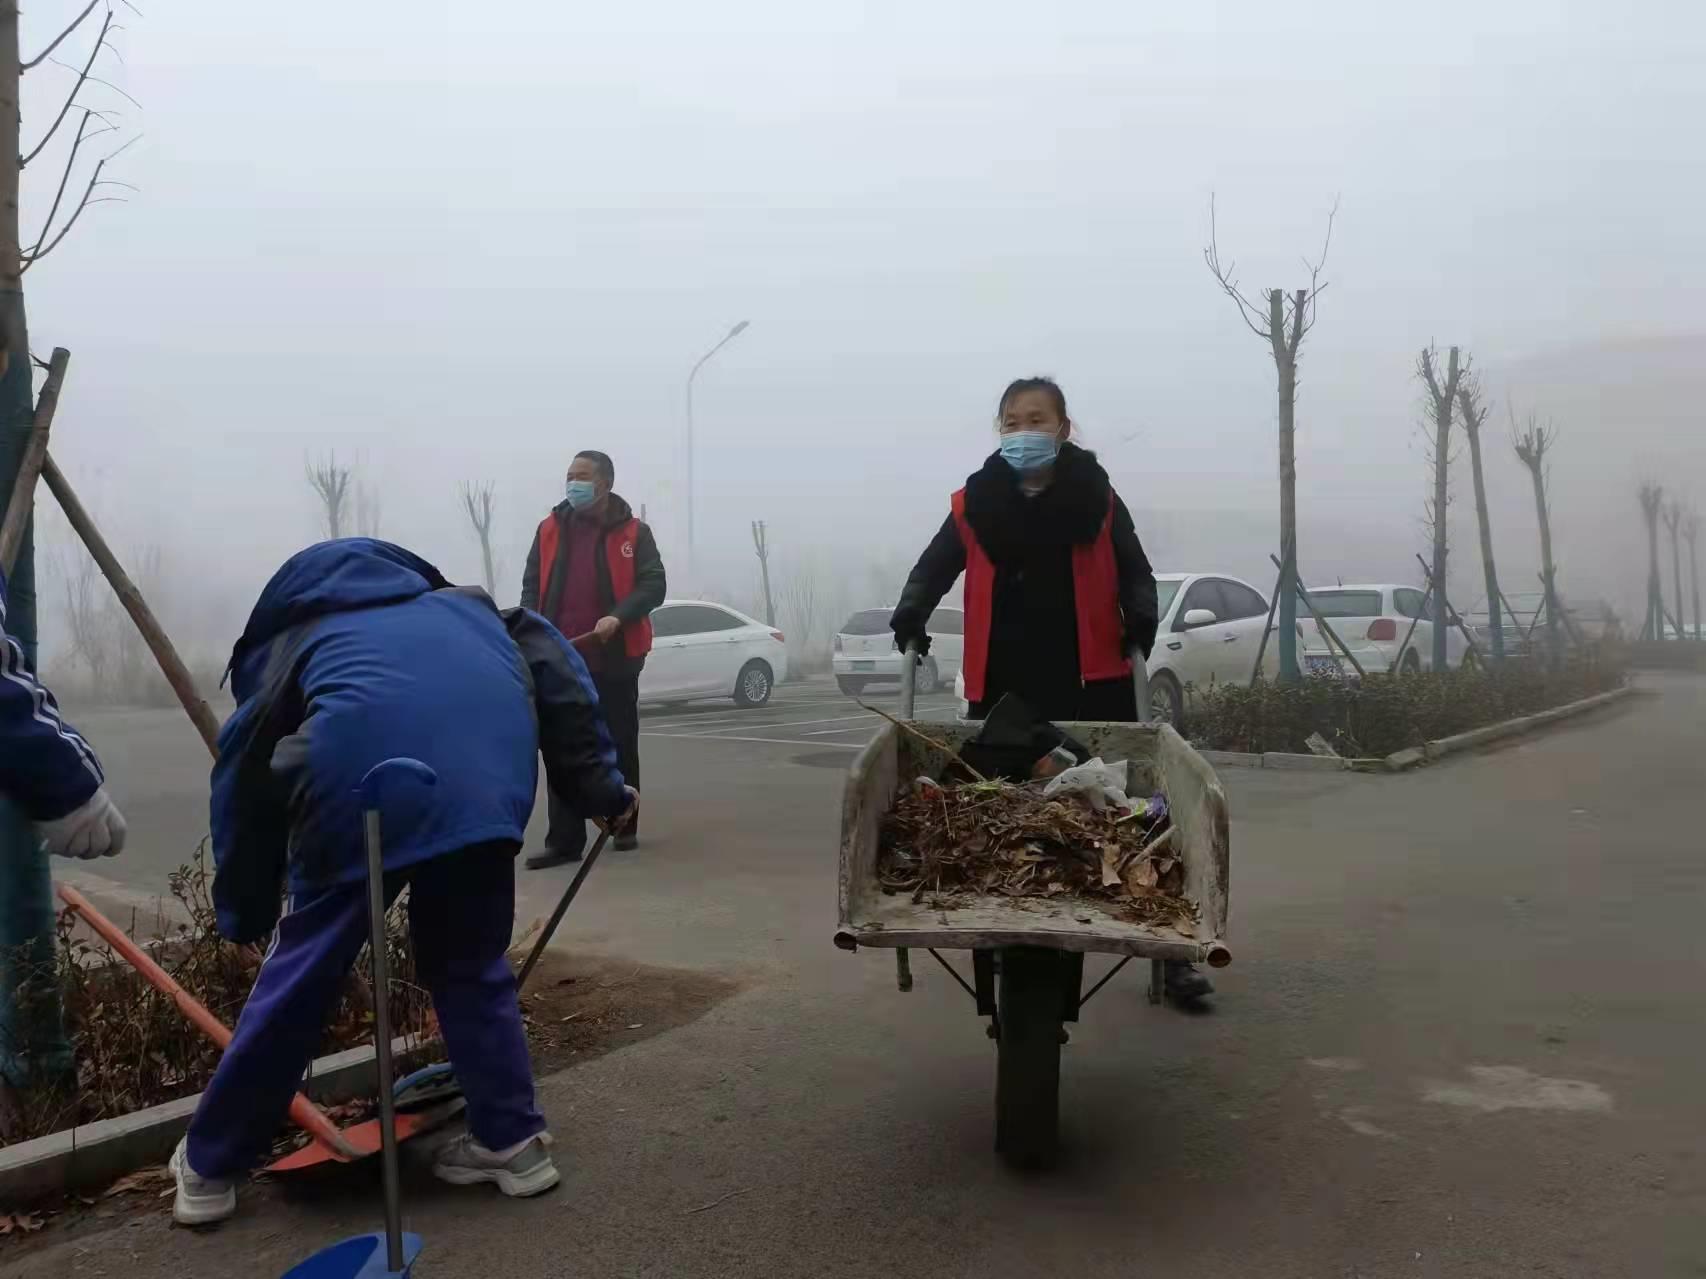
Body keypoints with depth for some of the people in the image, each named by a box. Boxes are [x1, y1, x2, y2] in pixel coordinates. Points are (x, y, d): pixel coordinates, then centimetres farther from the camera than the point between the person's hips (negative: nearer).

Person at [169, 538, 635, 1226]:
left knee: (300, 974, 15)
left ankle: (209, 1167, 31)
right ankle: (514, 1142, 28)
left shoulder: (289, 639, 34)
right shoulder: (458, 604, 40)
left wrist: (245, 918, 39)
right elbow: (547, 655, 22)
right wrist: (596, 783, 21)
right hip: (488, 770, 2)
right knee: (472, 965, 23)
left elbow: (244, 782, 30)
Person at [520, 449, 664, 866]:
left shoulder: (633, 532, 0)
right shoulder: (550, 529, 9)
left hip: (614, 657, -2)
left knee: (620, 746, 10)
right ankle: (564, 841, 3)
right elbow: (532, 586, 11)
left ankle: (623, 825, 26)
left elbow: (653, 585, -7)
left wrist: (619, 616, -23)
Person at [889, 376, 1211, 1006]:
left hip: (1092, 682, -1)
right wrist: (911, 614, -8)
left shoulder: (1098, 498, 4)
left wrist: (1141, 622, -15)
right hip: (1005, 687, 2)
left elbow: (1135, 573, 4)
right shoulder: (974, 503, 6)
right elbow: (935, 567, 11)